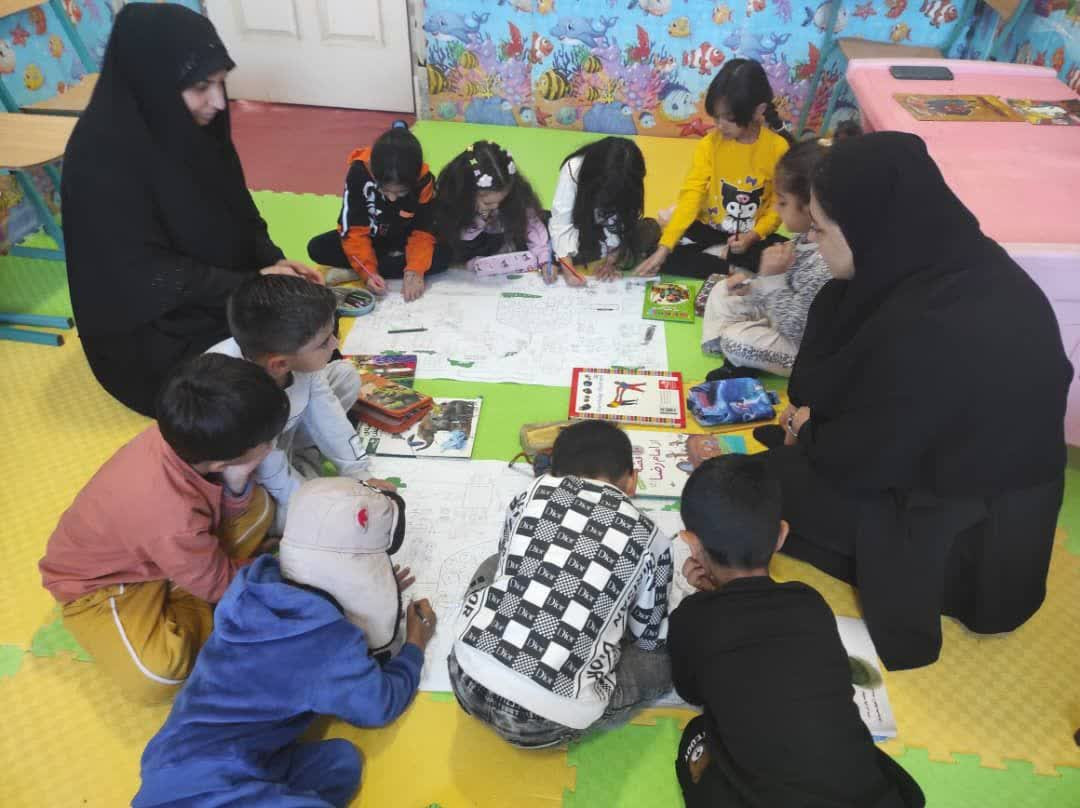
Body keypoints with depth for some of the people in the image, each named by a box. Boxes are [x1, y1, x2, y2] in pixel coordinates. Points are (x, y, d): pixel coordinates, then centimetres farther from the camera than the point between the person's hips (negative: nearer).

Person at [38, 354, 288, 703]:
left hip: (150, 548, 7)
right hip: (100, 582, -7)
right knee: (158, 676, -29)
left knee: (259, 507, -4)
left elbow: (235, 512, -6)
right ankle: (189, 608, 2)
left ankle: (180, 596, -2)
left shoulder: (185, 438, -25)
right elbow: (218, 584, -21)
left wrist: (237, 487, -28)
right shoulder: (174, 521, -43)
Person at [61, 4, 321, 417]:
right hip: (150, 326, -7)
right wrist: (253, 283, -23)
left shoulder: (193, 126, -3)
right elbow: (146, 278, -23)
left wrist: (273, 261, -10)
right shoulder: (102, 154, -24)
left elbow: (236, 212, 7)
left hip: (222, 288, 7)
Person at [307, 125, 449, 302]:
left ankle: (353, 272, -25)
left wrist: (414, 270, -39)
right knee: (317, 248, -23)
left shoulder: (424, 181, -26)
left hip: (401, 241, 1)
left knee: (442, 257, -30)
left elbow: (422, 233, -22)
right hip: (369, 238, 0)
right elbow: (354, 230, -24)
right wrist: (368, 271, -36)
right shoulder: (359, 173, -28)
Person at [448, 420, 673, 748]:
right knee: (665, 654, 19)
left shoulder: (531, 495, 10)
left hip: (471, 678, 4)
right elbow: (649, 637, 16)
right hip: (546, 724, -4)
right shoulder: (647, 538, 4)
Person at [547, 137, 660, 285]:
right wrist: (568, 269, -41)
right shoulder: (574, 168, -31)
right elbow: (561, 222, -33)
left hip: (606, 231, 1)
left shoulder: (628, 181, -24)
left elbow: (621, 223, -19)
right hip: (578, 228, -1)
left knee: (651, 229, -21)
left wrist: (610, 261, -28)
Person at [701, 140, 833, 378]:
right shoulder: (808, 236, -8)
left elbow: (795, 330, -32)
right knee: (721, 292, 10)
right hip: (781, 313, 10)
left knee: (735, 339, -25)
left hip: (801, 348, -9)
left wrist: (772, 278, -34)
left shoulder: (825, 263, -36)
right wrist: (753, 284, -7)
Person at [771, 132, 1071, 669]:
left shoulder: (932, 330, -37)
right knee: (795, 455, 11)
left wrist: (807, 435, -5)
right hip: (957, 459, 8)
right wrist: (813, 412, -4)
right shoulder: (953, 261, -11)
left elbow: (862, 460, -25)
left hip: (959, 535, -8)